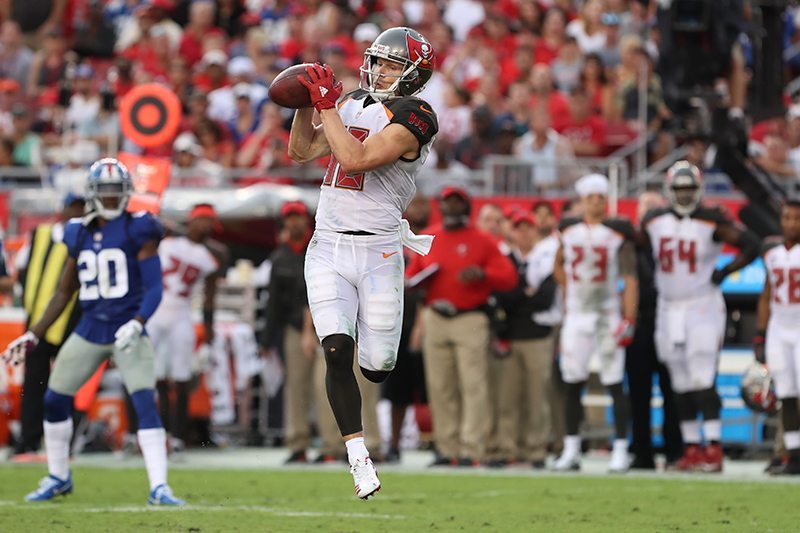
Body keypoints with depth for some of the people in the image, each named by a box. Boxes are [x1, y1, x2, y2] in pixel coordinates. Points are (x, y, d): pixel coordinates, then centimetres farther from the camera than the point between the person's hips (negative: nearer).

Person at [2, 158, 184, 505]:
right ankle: (58, 477, 27)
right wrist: (33, 336, 13)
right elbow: (64, 292, 16)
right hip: (89, 331, 5)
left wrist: (137, 323, -28)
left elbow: (154, 289, -11)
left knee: (146, 404, -17)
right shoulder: (79, 234, 8)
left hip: (128, 332, -5)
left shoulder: (138, 230, -7)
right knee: (54, 399, 8)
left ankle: (159, 487, -16)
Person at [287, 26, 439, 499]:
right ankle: (359, 456, -7)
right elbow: (302, 152, 17)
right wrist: (306, 105, 2)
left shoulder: (412, 118, -10)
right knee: (337, 353, -13)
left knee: (377, 369, 1)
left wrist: (327, 105, -17)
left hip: (378, 252, -4)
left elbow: (355, 159, -21)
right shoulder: (354, 104, 12)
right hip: (328, 250, 4)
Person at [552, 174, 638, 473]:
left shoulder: (617, 234, -4)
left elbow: (630, 280, -7)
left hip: (607, 315, -3)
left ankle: (620, 450, -2)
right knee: (573, 383, 4)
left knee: (614, 384, -5)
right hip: (576, 314, 3)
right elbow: (559, 266, 23)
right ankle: (571, 450, 11)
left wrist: (628, 320, -14)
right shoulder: (568, 231, 6)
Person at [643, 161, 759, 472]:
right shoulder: (654, 222, 3)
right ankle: (691, 449, 12)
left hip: (703, 307, -5)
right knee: (681, 385, 7)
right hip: (669, 309, 5)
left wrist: (724, 273, -11)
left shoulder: (712, 222, -10)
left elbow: (751, 246, -7)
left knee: (702, 381, -13)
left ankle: (714, 450, -13)